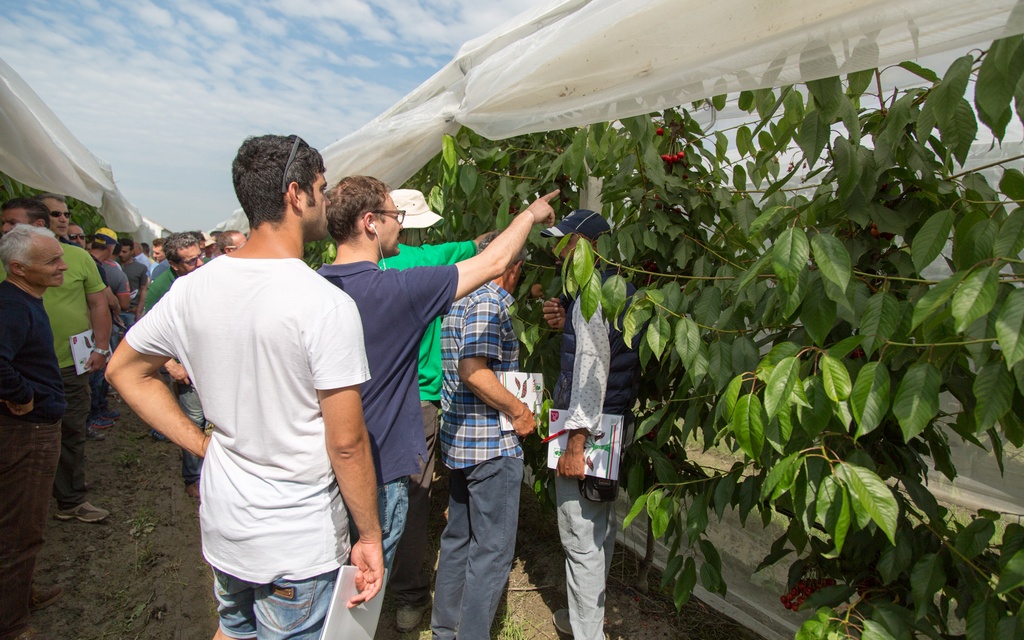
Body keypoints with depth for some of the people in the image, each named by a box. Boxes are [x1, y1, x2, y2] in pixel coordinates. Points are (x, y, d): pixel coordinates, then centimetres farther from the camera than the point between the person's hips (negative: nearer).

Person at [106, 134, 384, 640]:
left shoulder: (193, 288, -4)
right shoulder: (327, 304, -24)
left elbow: (124, 370, 10)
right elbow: (346, 442, -22)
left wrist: (202, 443, 8)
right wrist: (370, 537, -9)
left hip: (221, 523, 6)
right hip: (300, 544, -5)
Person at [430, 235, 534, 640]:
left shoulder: (459, 300, 13)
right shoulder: (491, 303, -15)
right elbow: (474, 371, -25)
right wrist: (519, 410, -15)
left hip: (457, 438, 10)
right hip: (492, 444, -10)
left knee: (458, 537, 20)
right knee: (492, 550, 3)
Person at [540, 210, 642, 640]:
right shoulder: (622, 288, 13)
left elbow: (593, 365, -24)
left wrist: (576, 440, -25)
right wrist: (565, 325, 6)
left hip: (588, 427, -10)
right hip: (617, 422, 10)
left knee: (580, 535, 0)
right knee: (602, 526, 21)